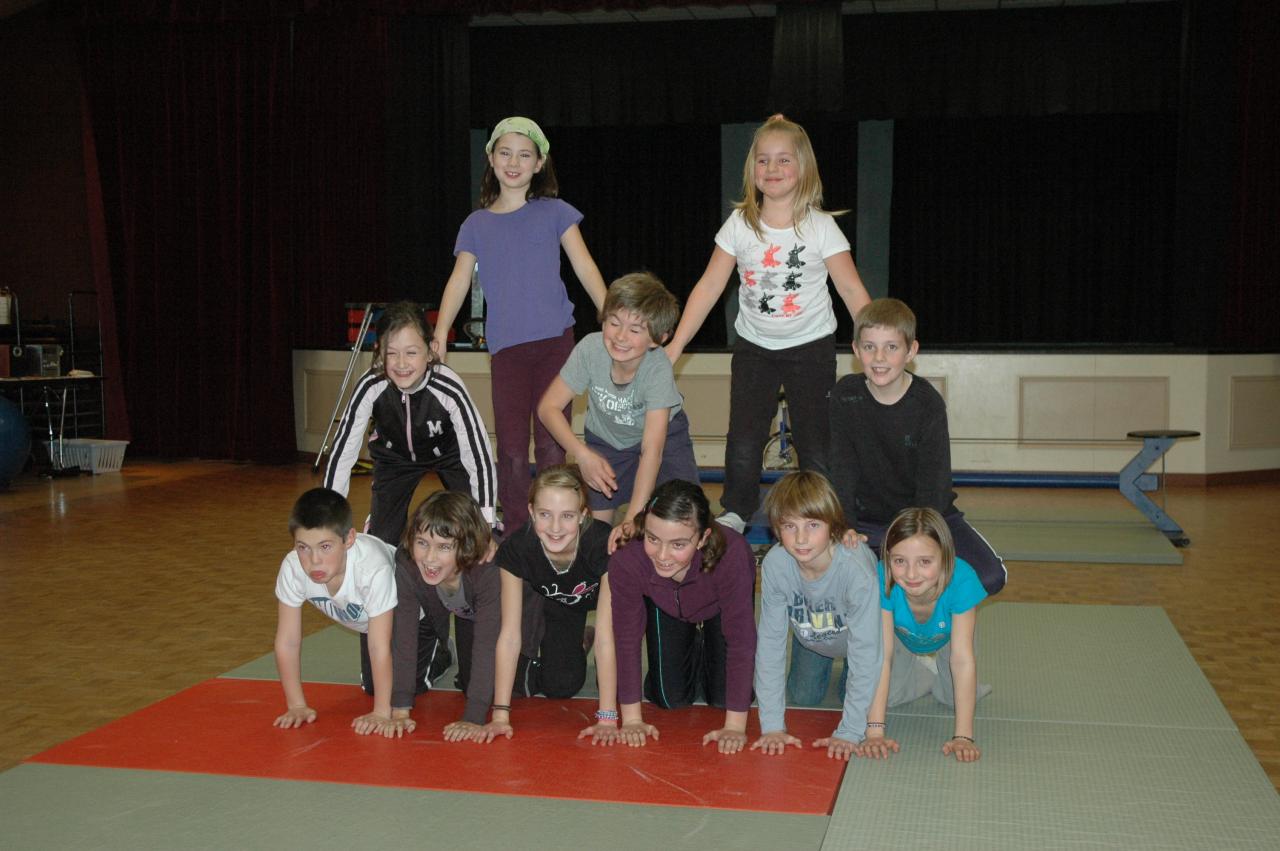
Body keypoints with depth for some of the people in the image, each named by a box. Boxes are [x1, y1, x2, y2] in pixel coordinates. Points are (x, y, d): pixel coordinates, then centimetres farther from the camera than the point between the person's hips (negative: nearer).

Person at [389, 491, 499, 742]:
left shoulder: (488, 567, -43)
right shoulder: (405, 564, -35)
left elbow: (487, 642, -41)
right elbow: (403, 634, -30)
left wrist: (475, 718, -44)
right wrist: (400, 709, -34)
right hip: (433, 609, 2)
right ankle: (438, 658, 26)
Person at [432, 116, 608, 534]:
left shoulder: (553, 213, 7)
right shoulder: (476, 225, 11)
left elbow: (585, 267, 3)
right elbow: (458, 282, 7)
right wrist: (439, 335, -5)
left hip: (554, 340, -1)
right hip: (506, 346, 1)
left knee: (551, 444, 0)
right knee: (512, 448, -3)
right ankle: (515, 532, 6)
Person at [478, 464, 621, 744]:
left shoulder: (604, 544, -42)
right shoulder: (515, 549, -36)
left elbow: (605, 635, -39)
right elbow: (510, 634, -31)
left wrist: (607, 718, -40)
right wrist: (500, 714, -35)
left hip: (600, 593, -1)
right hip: (554, 603, 1)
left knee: (621, 683, -15)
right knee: (559, 685, -12)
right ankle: (579, 642, 21)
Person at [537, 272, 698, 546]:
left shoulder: (659, 371, -35)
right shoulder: (590, 349, -29)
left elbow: (651, 449, -38)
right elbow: (549, 407, -19)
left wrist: (632, 518, -45)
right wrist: (582, 453, -34)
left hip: (664, 434, -2)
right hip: (604, 441, 2)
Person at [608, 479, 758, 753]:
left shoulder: (731, 554, -45)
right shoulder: (626, 561, -40)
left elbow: (741, 639, -37)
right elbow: (627, 638, -26)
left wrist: (735, 726, -34)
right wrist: (631, 719, -23)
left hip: (718, 606, -1)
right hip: (666, 607, 1)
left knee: (723, 698, -5)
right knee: (670, 699, -2)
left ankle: (710, 649, 27)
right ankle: (695, 652, 30)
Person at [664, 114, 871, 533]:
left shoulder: (820, 226, -10)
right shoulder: (740, 224, -5)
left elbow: (852, 290, -10)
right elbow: (709, 287, -3)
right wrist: (675, 346, -7)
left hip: (811, 346, -2)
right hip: (754, 346, 2)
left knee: (816, 446, -2)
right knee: (742, 442, -3)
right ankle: (734, 515, 17)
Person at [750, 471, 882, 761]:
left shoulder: (856, 569, -44)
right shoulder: (775, 564, -35)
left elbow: (865, 650, -38)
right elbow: (770, 640, -27)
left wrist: (849, 733, -38)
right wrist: (771, 726, -29)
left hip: (854, 636, -2)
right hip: (809, 637, 2)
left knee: (867, 702, -9)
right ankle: (822, 666, 32)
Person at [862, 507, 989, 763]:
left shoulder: (961, 580, -41)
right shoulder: (881, 580, -40)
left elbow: (962, 658, -40)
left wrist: (963, 736, -44)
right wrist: (875, 731, -45)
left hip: (945, 642, 0)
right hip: (902, 641, 0)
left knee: (959, 696, -17)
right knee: (884, 694, -18)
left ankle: (938, 675, 14)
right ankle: (924, 676, 12)